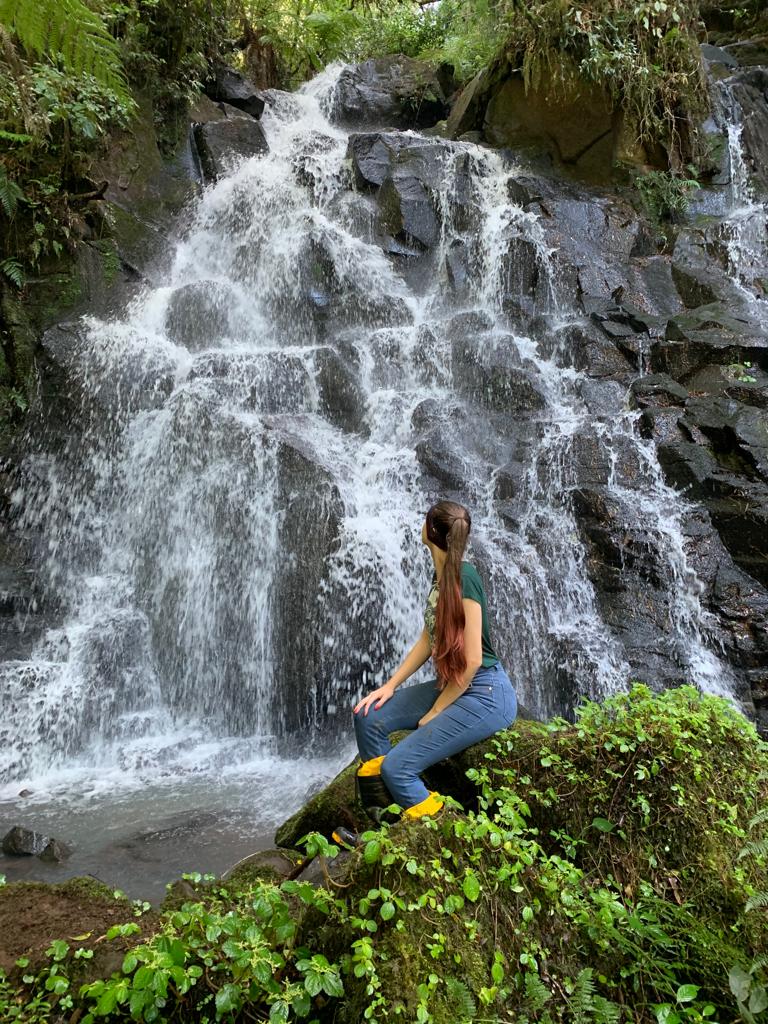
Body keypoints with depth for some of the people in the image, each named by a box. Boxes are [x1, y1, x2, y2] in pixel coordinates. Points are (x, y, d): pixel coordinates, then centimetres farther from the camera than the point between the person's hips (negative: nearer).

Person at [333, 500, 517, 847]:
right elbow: (428, 639, 14)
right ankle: (383, 820, 13)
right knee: (369, 717, 3)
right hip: (451, 686, 9)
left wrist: (435, 713, -12)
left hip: (485, 695, -9)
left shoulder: (463, 578, -21)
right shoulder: (440, 575, 7)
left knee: (397, 766, -16)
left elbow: (472, 660, -22)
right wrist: (391, 685, 8)